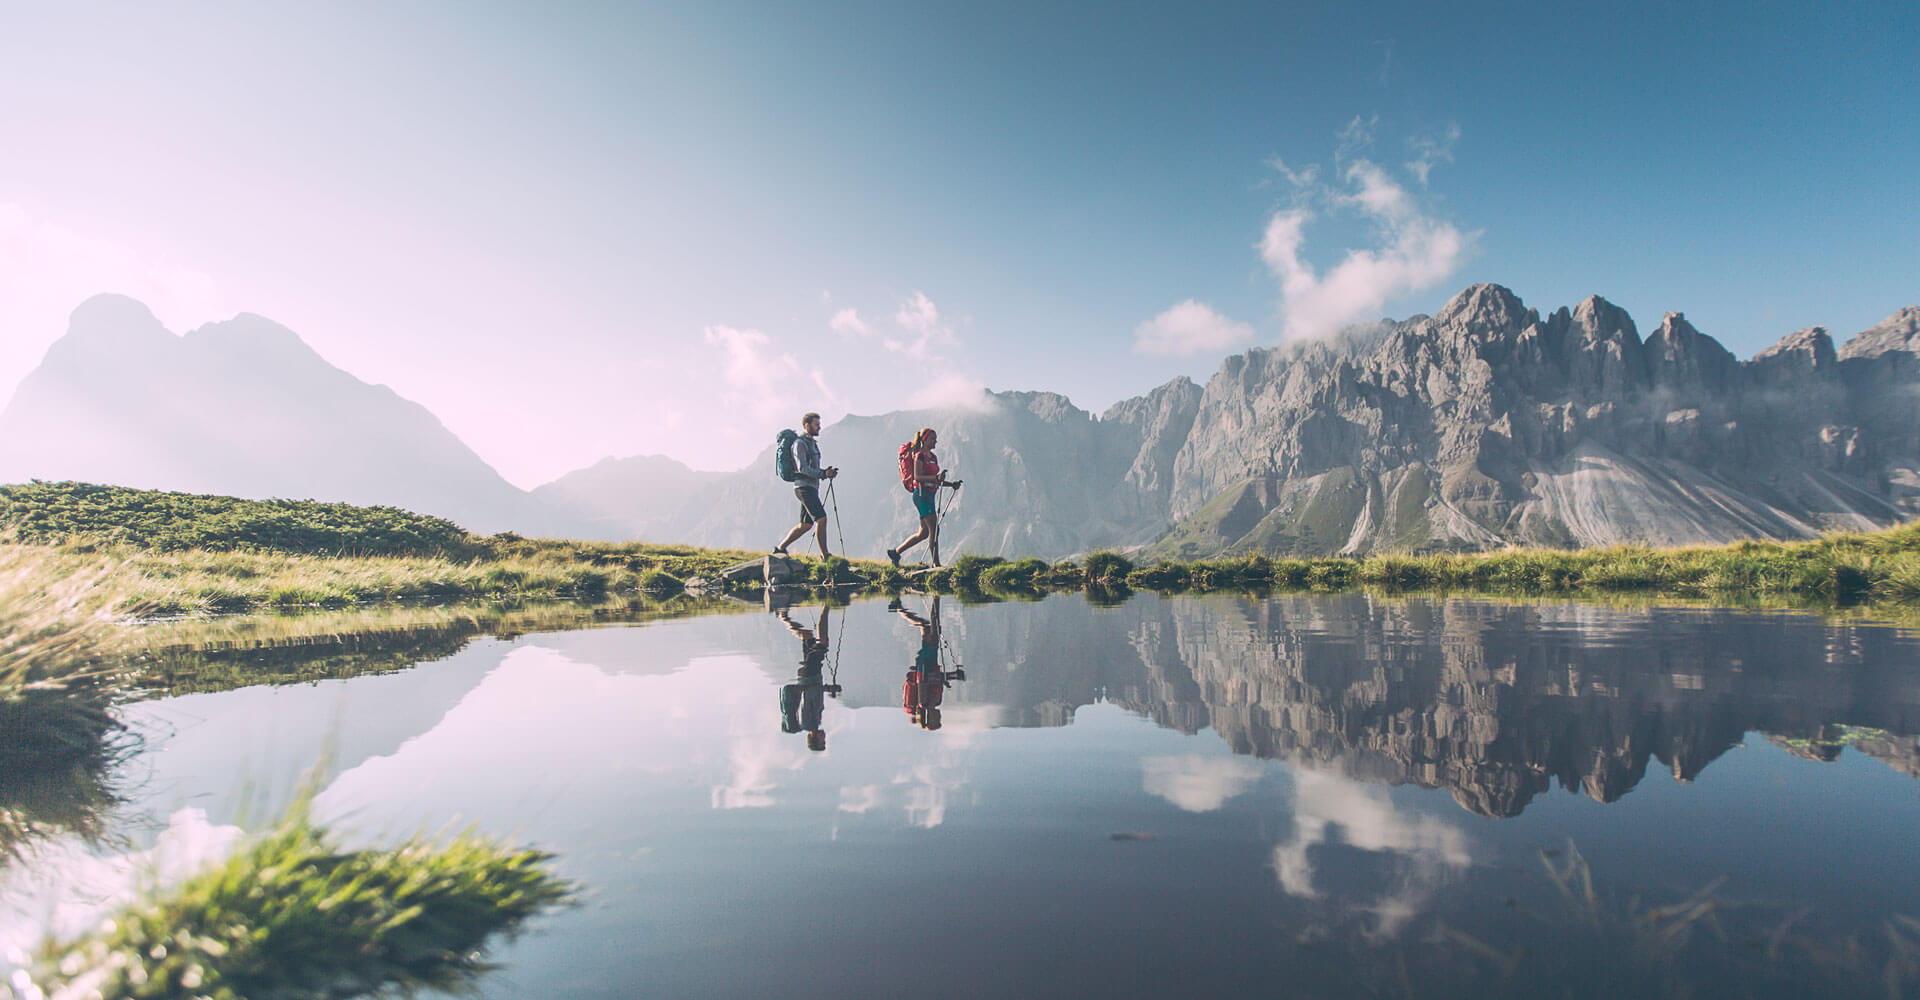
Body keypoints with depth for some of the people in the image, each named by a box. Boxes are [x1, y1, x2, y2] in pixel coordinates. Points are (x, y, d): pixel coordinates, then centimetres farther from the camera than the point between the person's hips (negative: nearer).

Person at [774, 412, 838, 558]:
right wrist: (823, 474, -18)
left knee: (806, 524, 10)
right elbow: (802, 468, -18)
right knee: (821, 518, -15)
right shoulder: (800, 443, -9)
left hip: (812, 488, 10)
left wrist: (826, 472, 7)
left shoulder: (813, 443, 21)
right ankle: (825, 556, -14)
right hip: (804, 487, -10)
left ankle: (780, 548, 18)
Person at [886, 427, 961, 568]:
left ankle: (895, 552, 20)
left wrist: (951, 483, 11)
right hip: (922, 494, -9)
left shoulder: (932, 457, 19)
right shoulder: (920, 455, -8)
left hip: (929, 496, 9)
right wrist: (936, 477, -29)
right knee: (934, 529, -11)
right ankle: (936, 564, -6)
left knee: (924, 533, 10)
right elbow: (917, 477, -18)